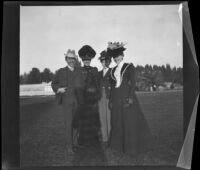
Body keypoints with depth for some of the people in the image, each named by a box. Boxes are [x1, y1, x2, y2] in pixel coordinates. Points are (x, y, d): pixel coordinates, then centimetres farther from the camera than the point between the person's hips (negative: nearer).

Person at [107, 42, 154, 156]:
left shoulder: (129, 67, -2)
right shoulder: (113, 70, 14)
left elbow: (133, 83, -8)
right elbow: (112, 85, 15)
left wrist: (130, 97, -17)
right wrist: (111, 100, 11)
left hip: (127, 96, -5)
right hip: (116, 98, 6)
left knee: (130, 121, -2)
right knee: (117, 122, 7)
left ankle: (132, 147, 7)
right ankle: (120, 144, 18)